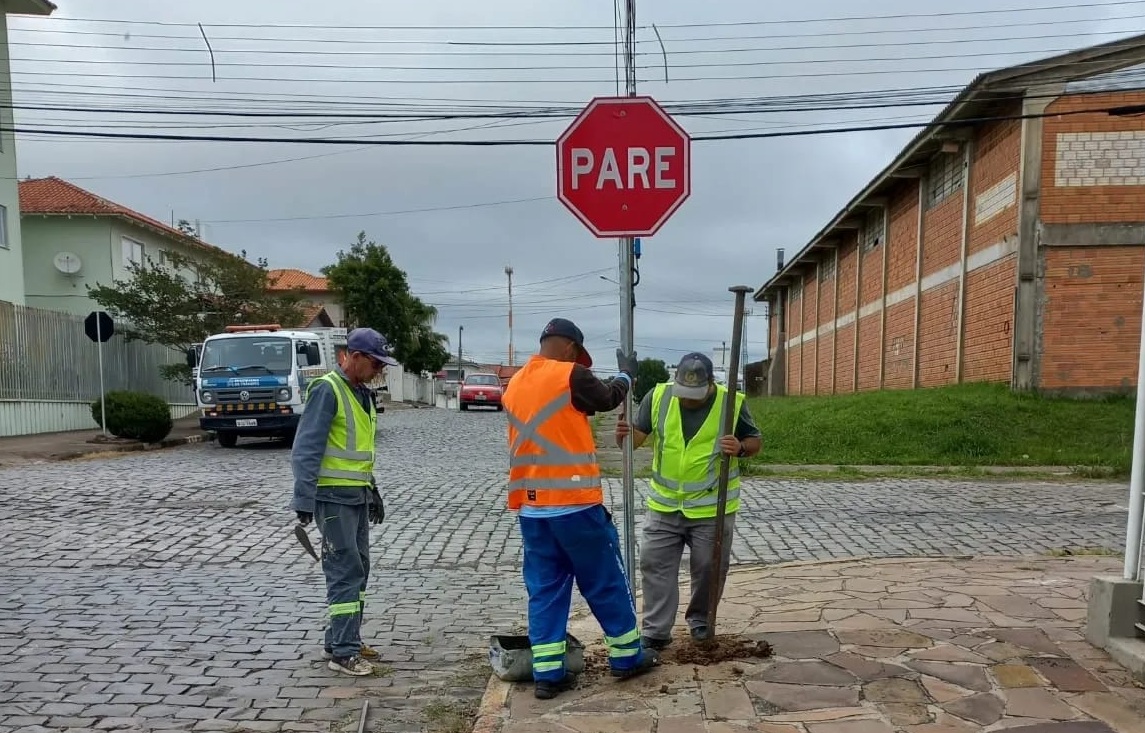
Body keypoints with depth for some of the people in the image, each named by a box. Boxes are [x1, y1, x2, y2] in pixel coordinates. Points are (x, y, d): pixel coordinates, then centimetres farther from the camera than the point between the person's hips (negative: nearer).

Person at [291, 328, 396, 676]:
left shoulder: (361, 392, 13)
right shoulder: (327, 389, -15)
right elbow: (306, 449, -18)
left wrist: (372, 490, 21)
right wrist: (304, 500, -21)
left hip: (358, 494, 9)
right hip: (333, 496, -9)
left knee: (358, 569, 13)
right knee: (346, 571, -7)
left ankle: (345, 640, 24)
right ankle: (342, 652, 0)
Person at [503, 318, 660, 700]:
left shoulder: (515, 384, 10)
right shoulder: (571, 376, -10)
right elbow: (607, 399, 6)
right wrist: (626, 374, 26)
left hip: (530, 507, 6)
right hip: (575, 503, -6)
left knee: (545, 590, 11)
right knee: (606, 582, 10)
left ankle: (547, 674, 13)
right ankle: (627, 657, 23)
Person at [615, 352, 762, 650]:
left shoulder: (732, 402, -12)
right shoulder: (657, 396, -8)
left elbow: (755, 440, 0)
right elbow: (636, 438, -5)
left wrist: (740, 448, -22)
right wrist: (624, 434, -28)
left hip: (712, 507, -1)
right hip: (664, 504, 2)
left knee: (709, 567, 11)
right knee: (655, 564, 3)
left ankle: (700, 618, 35)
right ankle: (656, 631, 14)